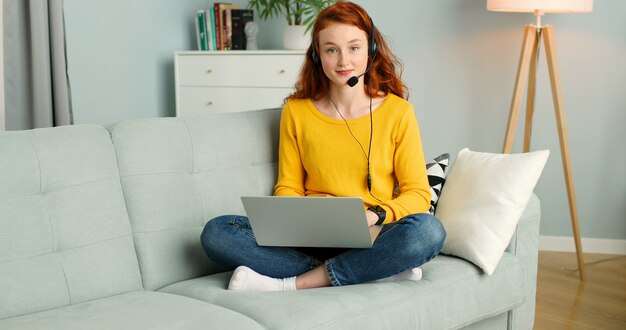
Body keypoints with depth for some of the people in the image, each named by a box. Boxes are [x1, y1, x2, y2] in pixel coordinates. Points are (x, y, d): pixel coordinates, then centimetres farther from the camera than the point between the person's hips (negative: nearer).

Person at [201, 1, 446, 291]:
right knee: (215, 233, -21)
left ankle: (290, 284, -25)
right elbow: (288, 187, 12)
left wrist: (374, 215, -18)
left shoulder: (397, 111, 1)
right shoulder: (296, 111, 7)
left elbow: (418, 194, 1)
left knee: (428, 230, -34)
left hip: (371, 240, -1)